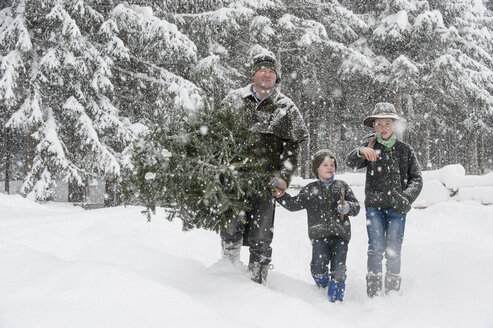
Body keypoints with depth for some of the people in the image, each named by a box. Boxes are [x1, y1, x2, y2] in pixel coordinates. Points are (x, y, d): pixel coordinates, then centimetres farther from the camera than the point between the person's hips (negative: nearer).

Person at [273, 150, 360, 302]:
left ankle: (336, 298, 12)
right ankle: (322, 285, 23)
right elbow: (294, 204, 8)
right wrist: (281, 196, -8)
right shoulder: (310, 189, 15)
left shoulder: (342, 186, 16)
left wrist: (347, 207, -7)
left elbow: (356, 207, 15)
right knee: (319, 268, -10)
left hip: (340, 233, 1)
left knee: (338, 269, -5)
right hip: (319, 234, -1)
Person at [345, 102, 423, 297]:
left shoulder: (405, 149, 11)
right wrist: (361, 152, -27)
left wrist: (406, 198, -10)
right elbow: (350, 163, -6)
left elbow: (416, 179, 8)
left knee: (393, 252, -2)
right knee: (376, 249, -9)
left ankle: (393, 293, 8)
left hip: (397, 208, 1)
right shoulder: (370, 145, 8)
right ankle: (373, 294, -4)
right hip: (374, 206, -1)